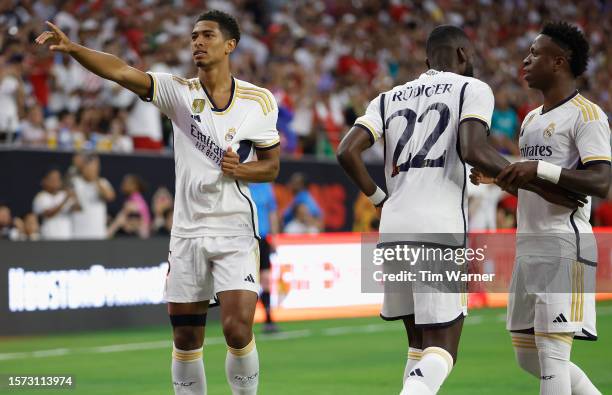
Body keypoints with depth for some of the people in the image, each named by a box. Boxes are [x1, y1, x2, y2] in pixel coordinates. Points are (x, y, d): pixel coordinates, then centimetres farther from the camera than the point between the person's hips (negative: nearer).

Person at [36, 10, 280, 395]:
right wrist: (72, 48, -31)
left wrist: (241, 170, -13)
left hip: (236, 233, -1)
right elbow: (122, 71, -15)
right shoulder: (179, 92, -1)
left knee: (238, 330, -14)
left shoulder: (260, 100, 1)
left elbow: (272, 166, 9)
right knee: (186, 338, 3)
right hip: (188, 231, 1)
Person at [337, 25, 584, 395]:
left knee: (419, 343, 18)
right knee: (442, 350, -4)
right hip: (440, 230, -5)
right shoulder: (473, 89, 5)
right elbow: (472, 150, -13)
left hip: (393, 229, 5)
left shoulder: (389, 98, 20)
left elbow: (347, 152, 7)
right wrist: (537, 183, -6)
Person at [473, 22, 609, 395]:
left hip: (565, 245, -9)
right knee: (528, 356, 12)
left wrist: (539, 169, -28)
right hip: (528, 246, 9)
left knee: (551, 354, -11)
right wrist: (495, 176, 10)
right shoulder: (532, 118, 19)